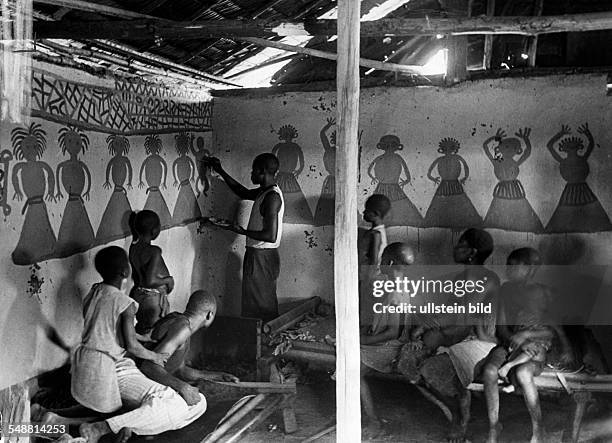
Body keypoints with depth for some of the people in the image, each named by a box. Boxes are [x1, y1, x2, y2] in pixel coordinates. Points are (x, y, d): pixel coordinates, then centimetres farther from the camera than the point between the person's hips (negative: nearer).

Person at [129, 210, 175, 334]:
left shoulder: (134, 247, 0)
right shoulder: (154, 251, -24)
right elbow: (150, 281, -30)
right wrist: (168, 279, -15)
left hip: (138, 294, 7)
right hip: (154, 299, -7)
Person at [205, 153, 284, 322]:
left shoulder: (272, 197, -20)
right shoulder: (265, 191, 10)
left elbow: (271, 236, -26)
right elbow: (244, 193, 30)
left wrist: (243, 231, -16)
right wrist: (221, 172, 29)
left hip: (261, 257, -10)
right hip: (258, 256, 10)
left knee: (260, 309, -3)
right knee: (265, 305, 16)